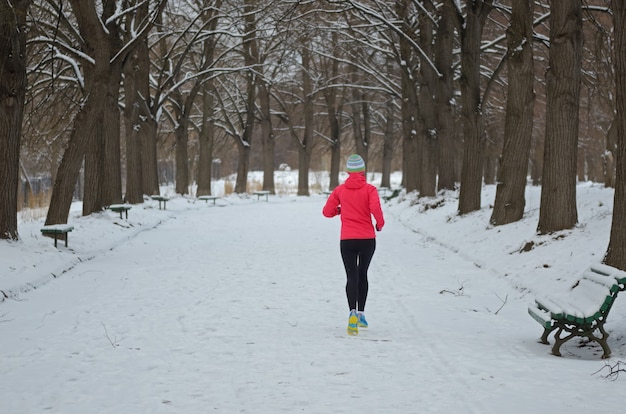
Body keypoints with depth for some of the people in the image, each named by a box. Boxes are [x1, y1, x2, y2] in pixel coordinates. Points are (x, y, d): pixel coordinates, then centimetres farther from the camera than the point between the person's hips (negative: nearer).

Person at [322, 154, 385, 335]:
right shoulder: (369, 189, -5)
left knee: (351, 276, -1)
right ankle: (361, 313, 22)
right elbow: (375, 208, -21)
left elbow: (327, 212, 4)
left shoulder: (340, 190, 2)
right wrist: (380, 223, -2)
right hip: (367, 239, 0)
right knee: (362, 274, 18)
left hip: (347, 240, 0)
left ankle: (353, 312, -22)